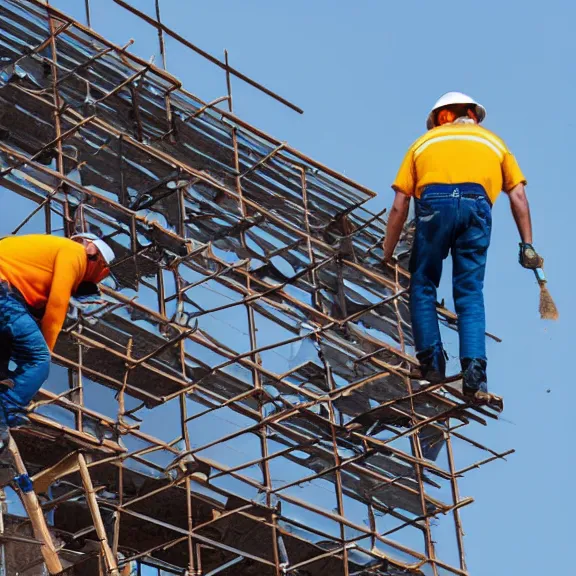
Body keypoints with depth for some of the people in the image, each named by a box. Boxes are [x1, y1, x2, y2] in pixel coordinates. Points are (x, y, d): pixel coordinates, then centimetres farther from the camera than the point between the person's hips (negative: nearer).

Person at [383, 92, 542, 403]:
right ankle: (474, 371, -8)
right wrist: (527, 245, 15)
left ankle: (431, 362, 13)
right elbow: (518, 196, 17)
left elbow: (399, 207, 21)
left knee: (423, 285, 17)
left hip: (434, 204, -1)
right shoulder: (493, 142, 32)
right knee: (470, 293, 6)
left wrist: (387, 256, 25)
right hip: (476, 206, 1)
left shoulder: (424, 142, 30)